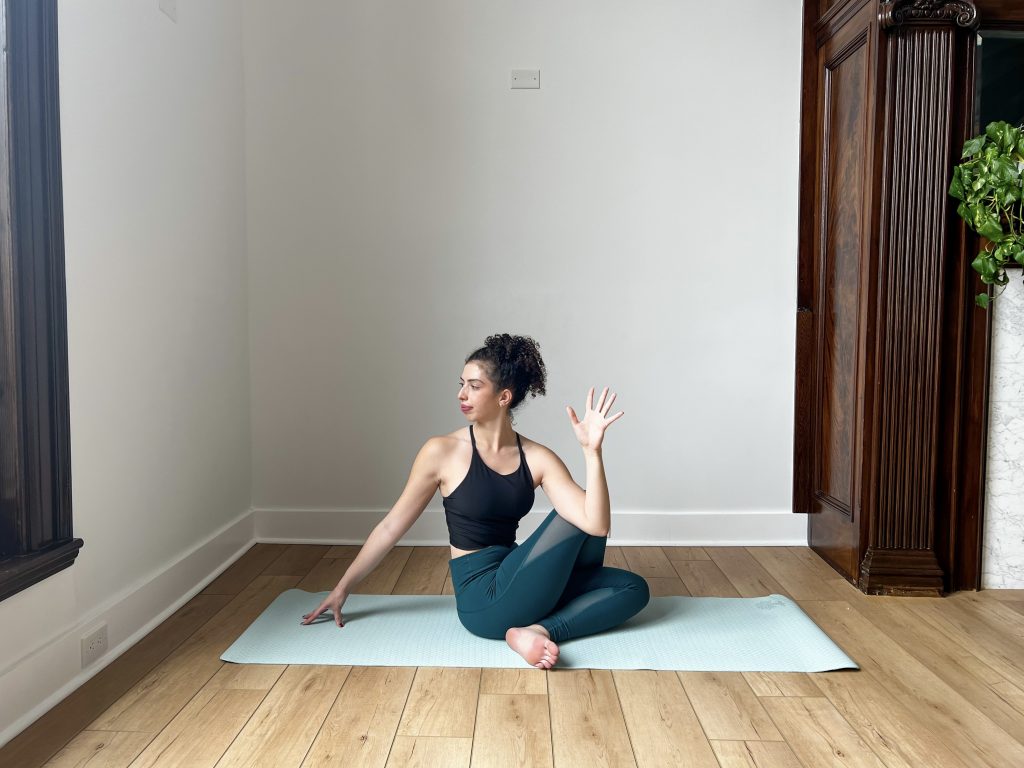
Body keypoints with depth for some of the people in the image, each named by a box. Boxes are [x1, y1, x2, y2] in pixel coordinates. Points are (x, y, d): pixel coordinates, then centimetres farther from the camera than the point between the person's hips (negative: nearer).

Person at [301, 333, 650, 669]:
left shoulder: (538, 459, -3)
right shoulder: (442, 452, -10)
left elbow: (597, 525, -14)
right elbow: (392, 526, -1)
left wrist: (592, 450, -24)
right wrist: (343, 588, 4)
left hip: (514, 579, 5)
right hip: (483, 600, -5)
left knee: (633, 588, -6)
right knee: (575, 519, -15)